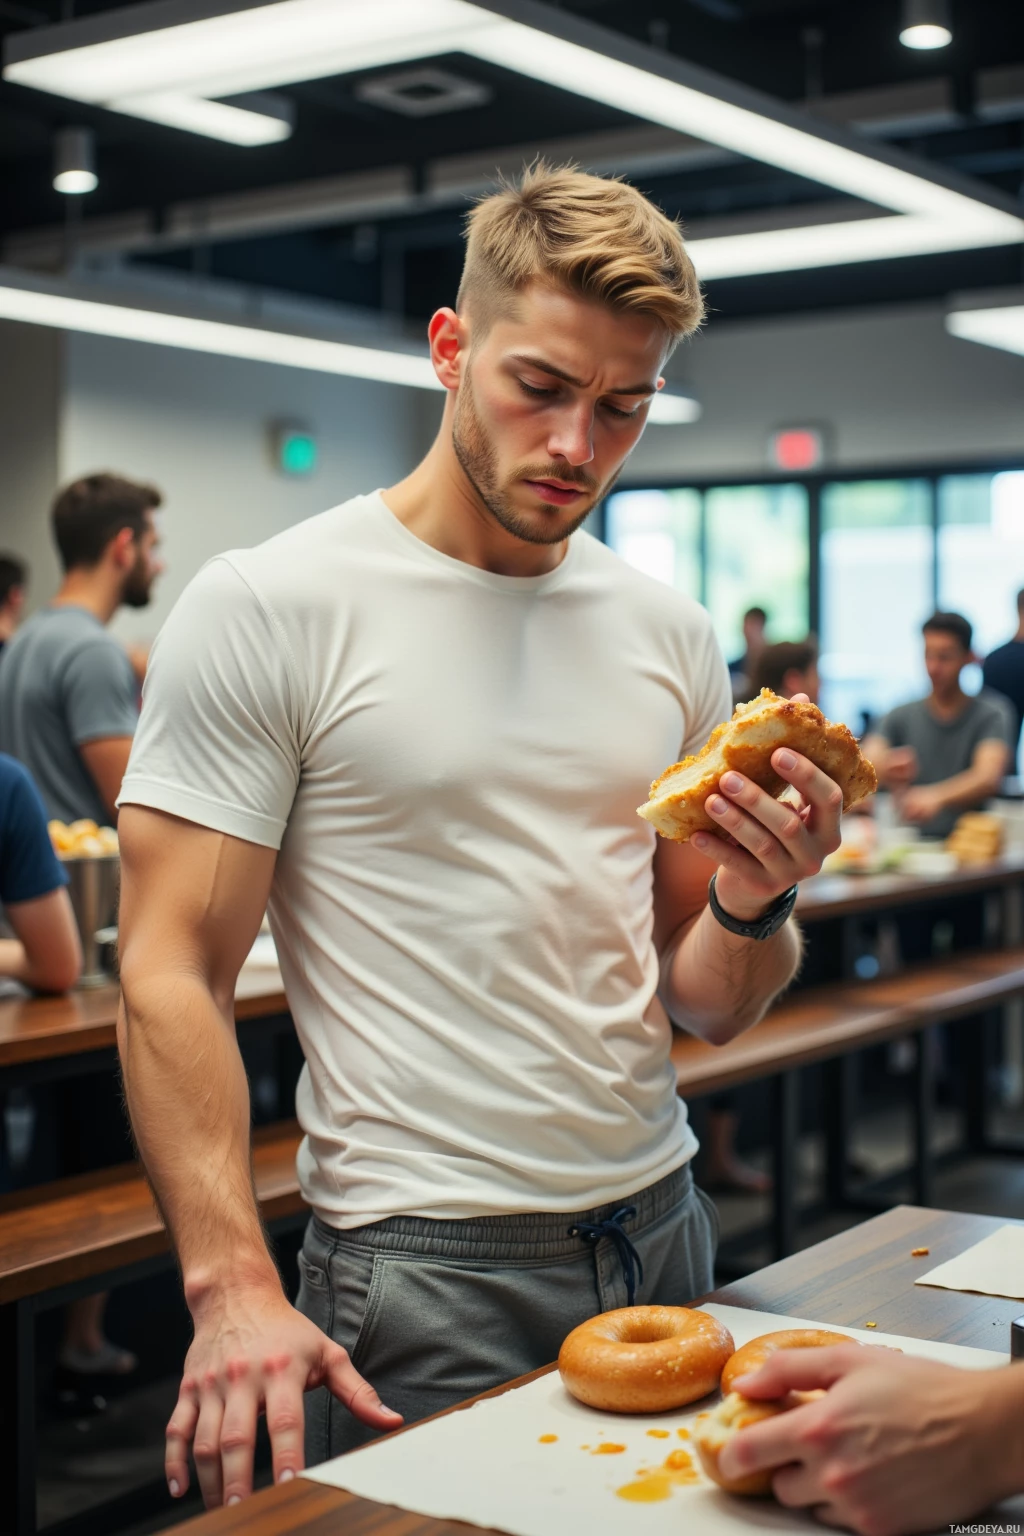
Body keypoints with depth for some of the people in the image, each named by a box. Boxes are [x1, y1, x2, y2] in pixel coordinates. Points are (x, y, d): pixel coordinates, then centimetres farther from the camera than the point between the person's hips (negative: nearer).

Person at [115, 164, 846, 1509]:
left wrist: (754, 907, -12)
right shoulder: (266, 610, -9)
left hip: (661, 1231, 6)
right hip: (422, 1263, -5)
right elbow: (173, 977, -13)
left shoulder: (673, 637, 6)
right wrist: (233, 1287, -23)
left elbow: (702, 1007, 10)